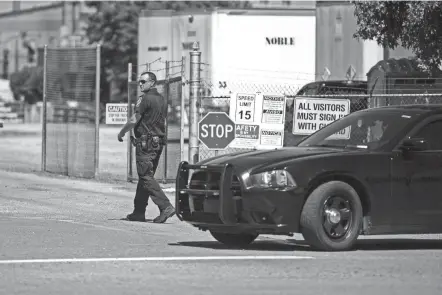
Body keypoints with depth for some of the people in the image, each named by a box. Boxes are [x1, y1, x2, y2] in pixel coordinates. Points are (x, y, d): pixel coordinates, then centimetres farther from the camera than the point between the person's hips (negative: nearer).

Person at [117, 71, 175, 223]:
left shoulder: (145, 99, -12)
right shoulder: (162, 100, 14)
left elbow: (134, 121, -15)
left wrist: (121, 133, 0)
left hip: (145, 143, -9)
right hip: (158, 142, 9)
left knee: (146, 177, -10)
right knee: (145, 177, 13)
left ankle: (166, 207, -21)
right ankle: (139, 212, 16)